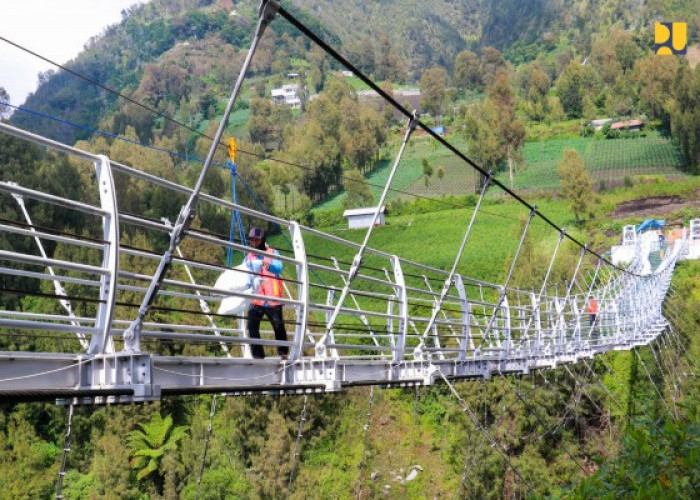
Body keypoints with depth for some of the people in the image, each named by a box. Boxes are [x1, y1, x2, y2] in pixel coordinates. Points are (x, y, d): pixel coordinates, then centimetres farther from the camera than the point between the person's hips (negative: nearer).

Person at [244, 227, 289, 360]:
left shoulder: (272, 253, 1)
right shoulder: (249, 256, 14)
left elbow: (278, 267, -18)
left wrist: (269, 265, -39)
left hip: (272, 298, -3)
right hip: (255, 298, 3)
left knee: (278, 325, 1)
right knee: (252, 326, -8)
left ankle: (283, 352, 21)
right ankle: (258, 355, -2)